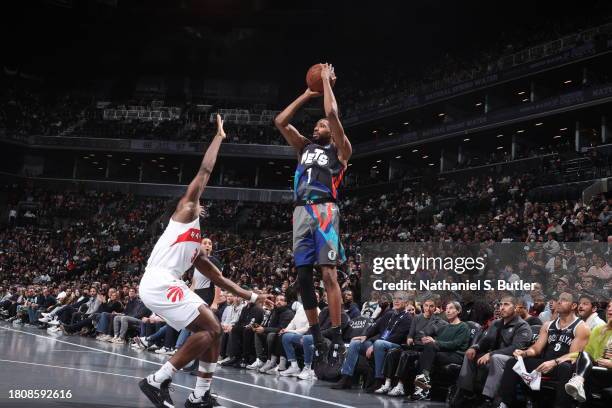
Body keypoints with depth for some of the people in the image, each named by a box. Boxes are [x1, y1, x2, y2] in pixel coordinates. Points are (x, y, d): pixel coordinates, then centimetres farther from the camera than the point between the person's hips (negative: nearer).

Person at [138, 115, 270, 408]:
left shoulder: (196, 245, 30)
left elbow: (217, 277, 32)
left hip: (167, 284, 10)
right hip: (159, 282, -10)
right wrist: (219, 136, 8)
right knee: (209, 330, -13)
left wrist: (248, 295, 30)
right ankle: (157, 381, -9)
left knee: (213, 330, 7)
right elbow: (205, 171, 1)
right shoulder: (185, 210, 7)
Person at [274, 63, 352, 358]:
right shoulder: (304, 147, 25)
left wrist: (327, 82, 8)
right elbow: (280, 121, 19)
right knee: (303, 274, 3)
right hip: (301, 212, 6)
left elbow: (332, 114, -5)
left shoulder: (339, 150, 10)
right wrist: (306, 94, 22)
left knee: (328, 272, -13)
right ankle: (316, 338, 11)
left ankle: (337, 338, -12)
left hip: (324, 211, -6)